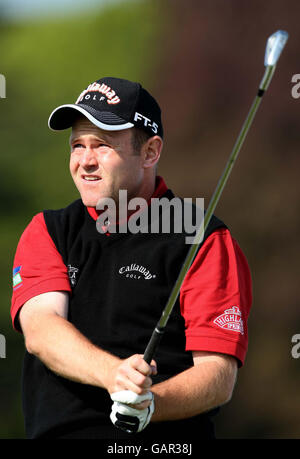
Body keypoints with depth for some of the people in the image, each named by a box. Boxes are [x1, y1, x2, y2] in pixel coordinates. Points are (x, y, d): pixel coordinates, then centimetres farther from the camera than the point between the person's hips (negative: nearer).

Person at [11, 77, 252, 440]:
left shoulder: (205, 241, 3)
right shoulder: (46, 232, 14)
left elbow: (219, 375, -4)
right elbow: (39, 329, -3)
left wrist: (148, 403, -21)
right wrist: (113, 374, -20)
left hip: (165, 441, -3)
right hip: (55, 431, 3)